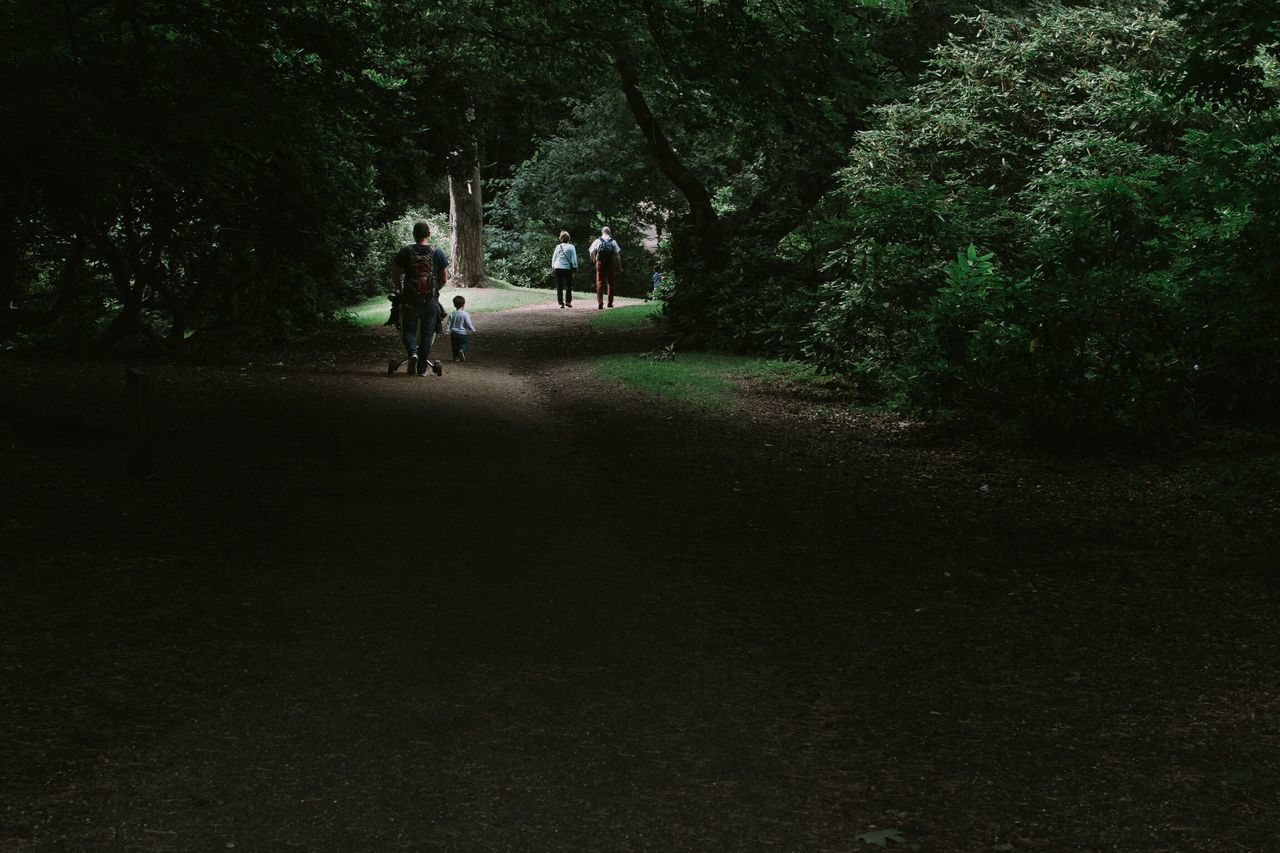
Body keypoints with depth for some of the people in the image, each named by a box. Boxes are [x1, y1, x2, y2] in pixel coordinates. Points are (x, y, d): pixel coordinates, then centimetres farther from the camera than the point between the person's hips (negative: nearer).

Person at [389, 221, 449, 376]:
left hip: (410, 300, -1)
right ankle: (422, 368, 11)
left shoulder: (405, 253, -5)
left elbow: (395, 276, -1)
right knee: (427, 333, 11)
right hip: (431, 301, 1)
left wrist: (401, 290, 16)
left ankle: (413, 352, -15)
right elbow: (445, 278, 2)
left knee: (409, 330, 13)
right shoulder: (438, 254, -2)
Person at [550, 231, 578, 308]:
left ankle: (561, 303, 1)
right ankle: (568, 301, 1)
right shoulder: (571, 247, -1)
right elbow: (574, 259, -2)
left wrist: (553, 268, 17)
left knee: (559, 286, 5)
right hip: (568, 268, -2)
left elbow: (554, 258, 10)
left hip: (558, 268, 2)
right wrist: (575, 268, 5)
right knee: (568, 285, 9)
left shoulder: (558, 246, 6)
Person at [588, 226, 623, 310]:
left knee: (599, 283, 2)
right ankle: (610, 303, 16)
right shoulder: (613, 242, 1)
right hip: (610, 264, 1)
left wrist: (594, 259, 18)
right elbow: (617, 254, -2)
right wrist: (620, 267, 1)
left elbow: (592, 253, -2)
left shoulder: (597, 241, 2)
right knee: (610, 283, 13)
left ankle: (599, 303, -10)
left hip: (600, 263, 0)